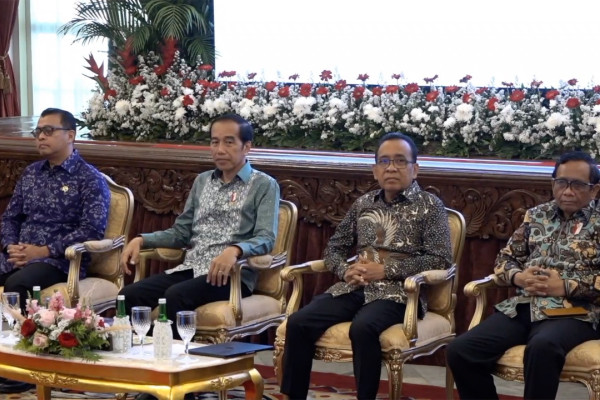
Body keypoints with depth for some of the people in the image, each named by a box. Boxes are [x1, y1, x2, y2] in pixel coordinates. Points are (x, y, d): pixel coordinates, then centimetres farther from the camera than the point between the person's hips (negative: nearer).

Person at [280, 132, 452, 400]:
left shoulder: (429, 205, 3)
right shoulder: (364, 203, 17)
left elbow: (440, 260, -7)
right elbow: (334, 248, 21)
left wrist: (386, 270, -13)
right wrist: (346, 270, -4)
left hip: (397, 291, -5)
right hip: (354, 288, 5)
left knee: (362, 328, -37)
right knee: (298, 322, -18)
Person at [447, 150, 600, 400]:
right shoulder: (536, 215, 19)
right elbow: (505, 258, 22)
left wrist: (566, 286, -15)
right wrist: (518, 277, 0)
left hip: (573, 311, -5)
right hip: (522, 307, 5)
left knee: (541, 347, -41)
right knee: (460, 351, -17)